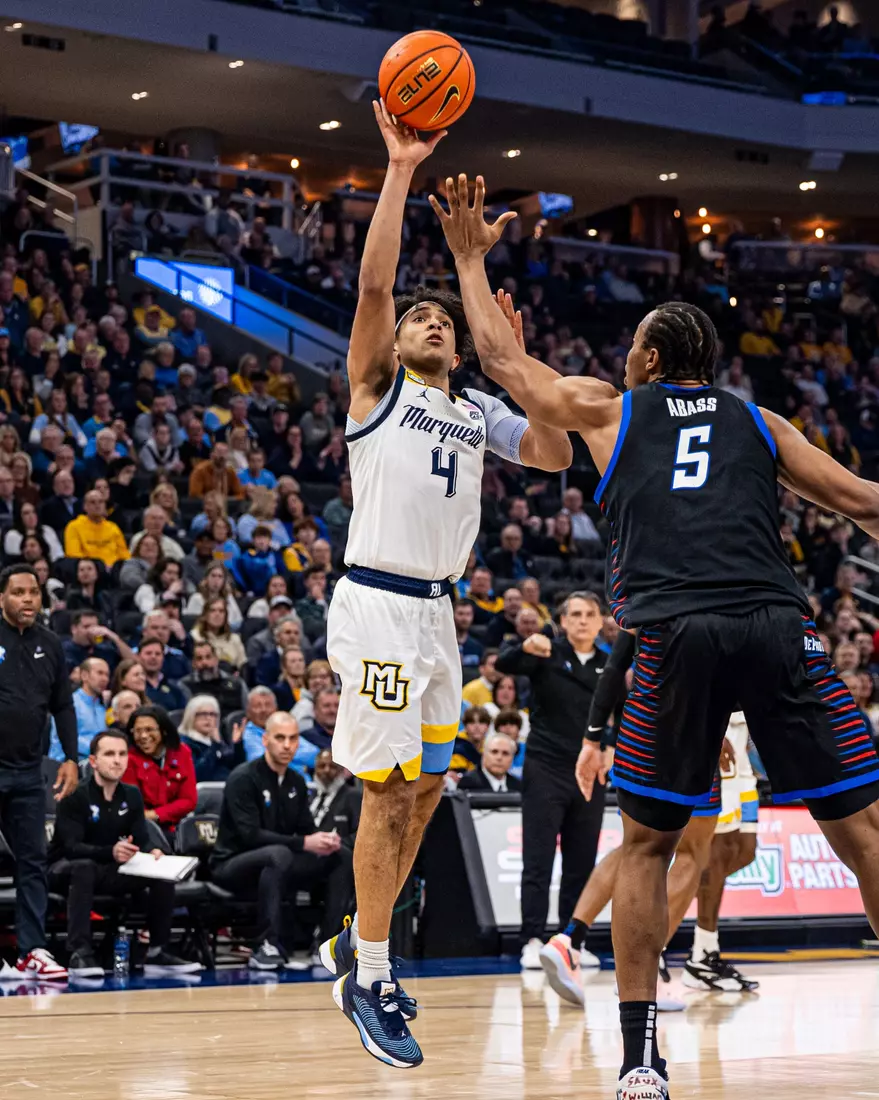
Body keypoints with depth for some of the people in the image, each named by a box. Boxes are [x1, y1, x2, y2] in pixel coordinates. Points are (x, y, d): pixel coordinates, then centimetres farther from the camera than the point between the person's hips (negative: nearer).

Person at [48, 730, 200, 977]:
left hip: (109, 871, 6)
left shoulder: (131, 795, 3)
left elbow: (142, 839, -1)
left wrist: (153, 852, -27)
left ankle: (157, 952, -11)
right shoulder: (76, 795, -16)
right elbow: (72, 847, -26)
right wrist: (111, 852, -44)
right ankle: (79, 954, -43)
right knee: (84, 867, -40)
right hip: (67, 870, -6)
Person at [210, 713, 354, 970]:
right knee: (278, 854, -39)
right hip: (233, 865, -8)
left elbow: (307, 828, 9)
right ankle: (265, 947, -38)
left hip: (277, 863, 8)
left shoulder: (296, 782, 8)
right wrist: (304, 843, -30)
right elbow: (250, 835, -25)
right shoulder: (244, 778, -15)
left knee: (342, 855, -7)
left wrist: (325, 840, -17)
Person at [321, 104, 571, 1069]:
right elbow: (373, 284, -12)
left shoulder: (477, 411, 18)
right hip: (376, 604, -7)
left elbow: (555, 455, 7)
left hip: (435, 610, 7)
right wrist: (399, 170, -14)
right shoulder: (377, 386, 1)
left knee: (424, 791, 11)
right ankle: (369, 981, -1)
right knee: (390, 792, -8)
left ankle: (357, 946, 25)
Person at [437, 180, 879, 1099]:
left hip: (679, 636, 0)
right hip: (779, 629, 1)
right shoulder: (757, 422, 23)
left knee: (645, 842, 14)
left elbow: (502, 360, 31)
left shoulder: (608, 411, 20)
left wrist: (471, 258, 42)